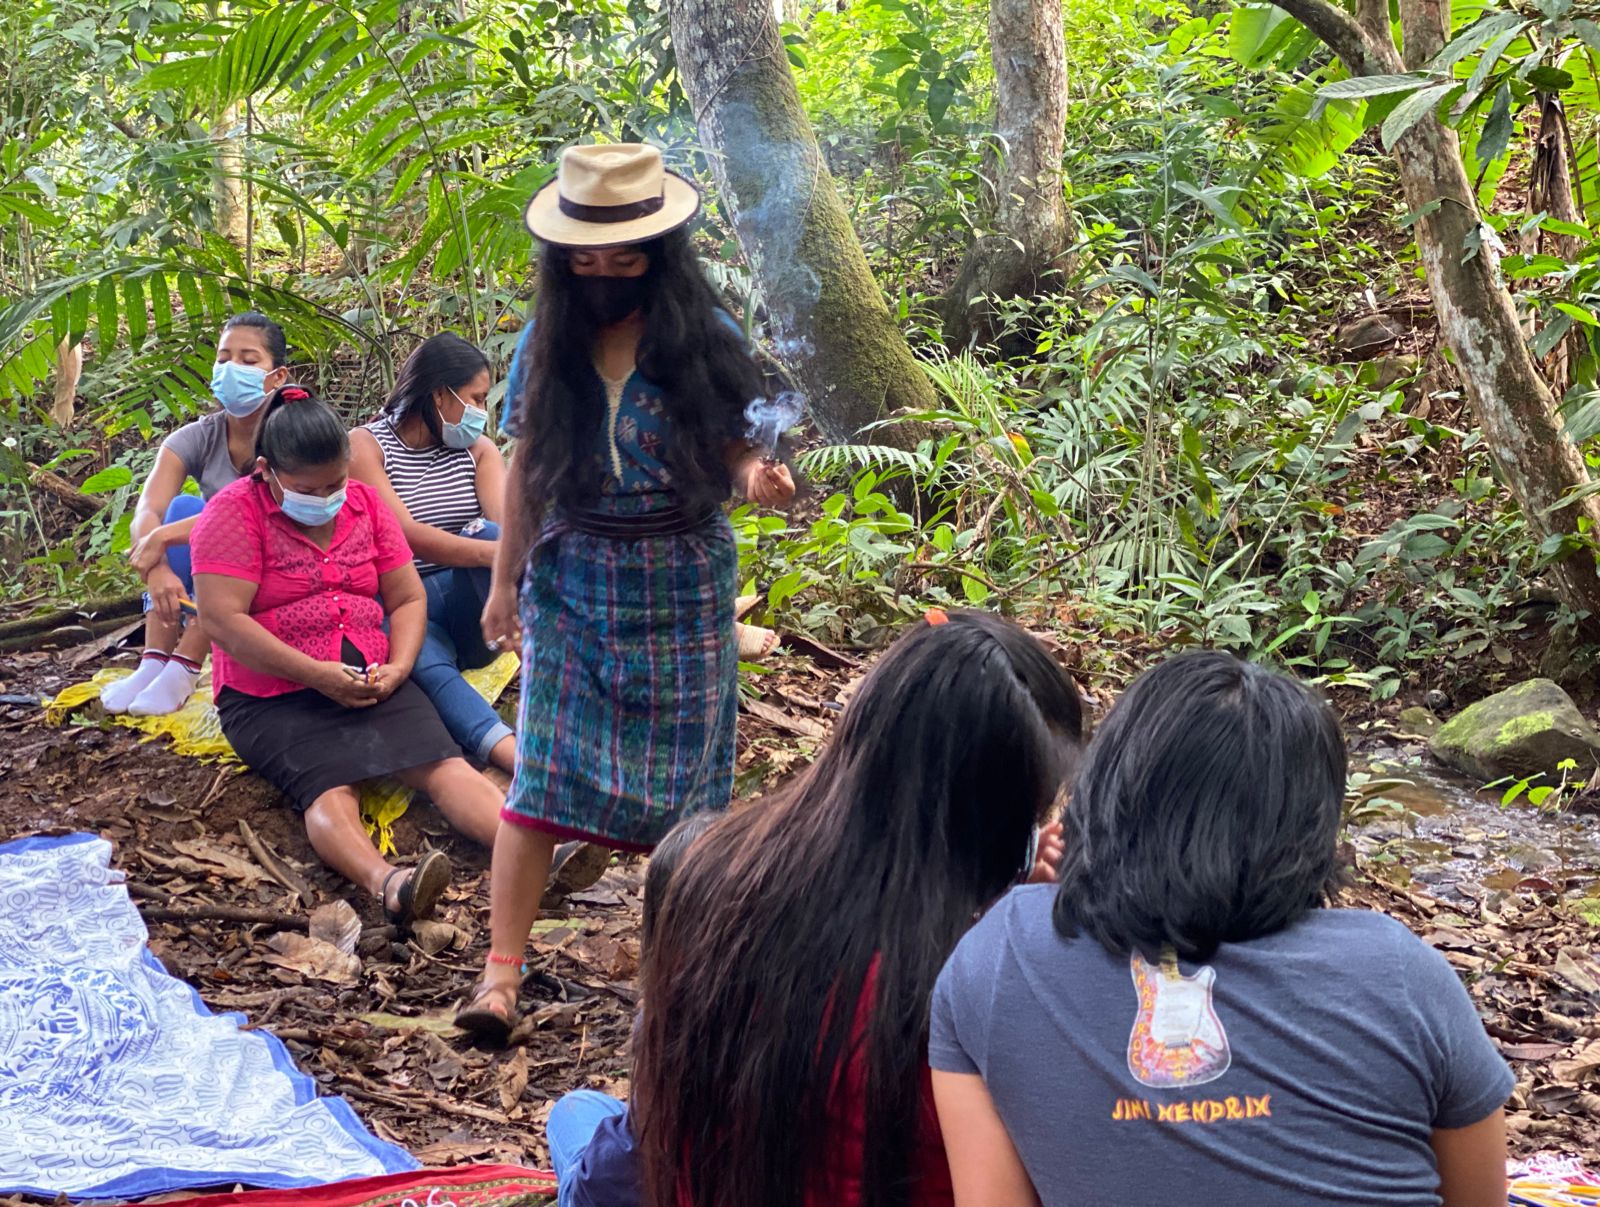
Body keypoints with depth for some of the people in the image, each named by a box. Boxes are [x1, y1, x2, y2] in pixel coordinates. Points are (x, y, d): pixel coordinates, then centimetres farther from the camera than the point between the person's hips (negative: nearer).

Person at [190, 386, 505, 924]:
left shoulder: (365, 505, 13)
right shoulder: (235, 512, -5)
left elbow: (408, 598, 14)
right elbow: (223, 620, -15)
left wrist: (397, 668, -7)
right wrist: (317, 674, -19)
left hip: (370, 686, 5)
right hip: (271, 698, -5)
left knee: (444, 765, -21)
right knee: (331, 787, -33)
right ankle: (387, 882, -60)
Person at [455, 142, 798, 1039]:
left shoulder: (705, 337, -3)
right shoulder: (546, 345, 3)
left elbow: (731, 450, -1)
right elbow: (526, 469, 9)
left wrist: (756, 478, -24)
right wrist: (505, 579, 11)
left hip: (682, 586, -1)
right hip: (572, 583, 1)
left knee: (681, 775, 5)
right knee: (544, 774, -7)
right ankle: (501, 973, -5)